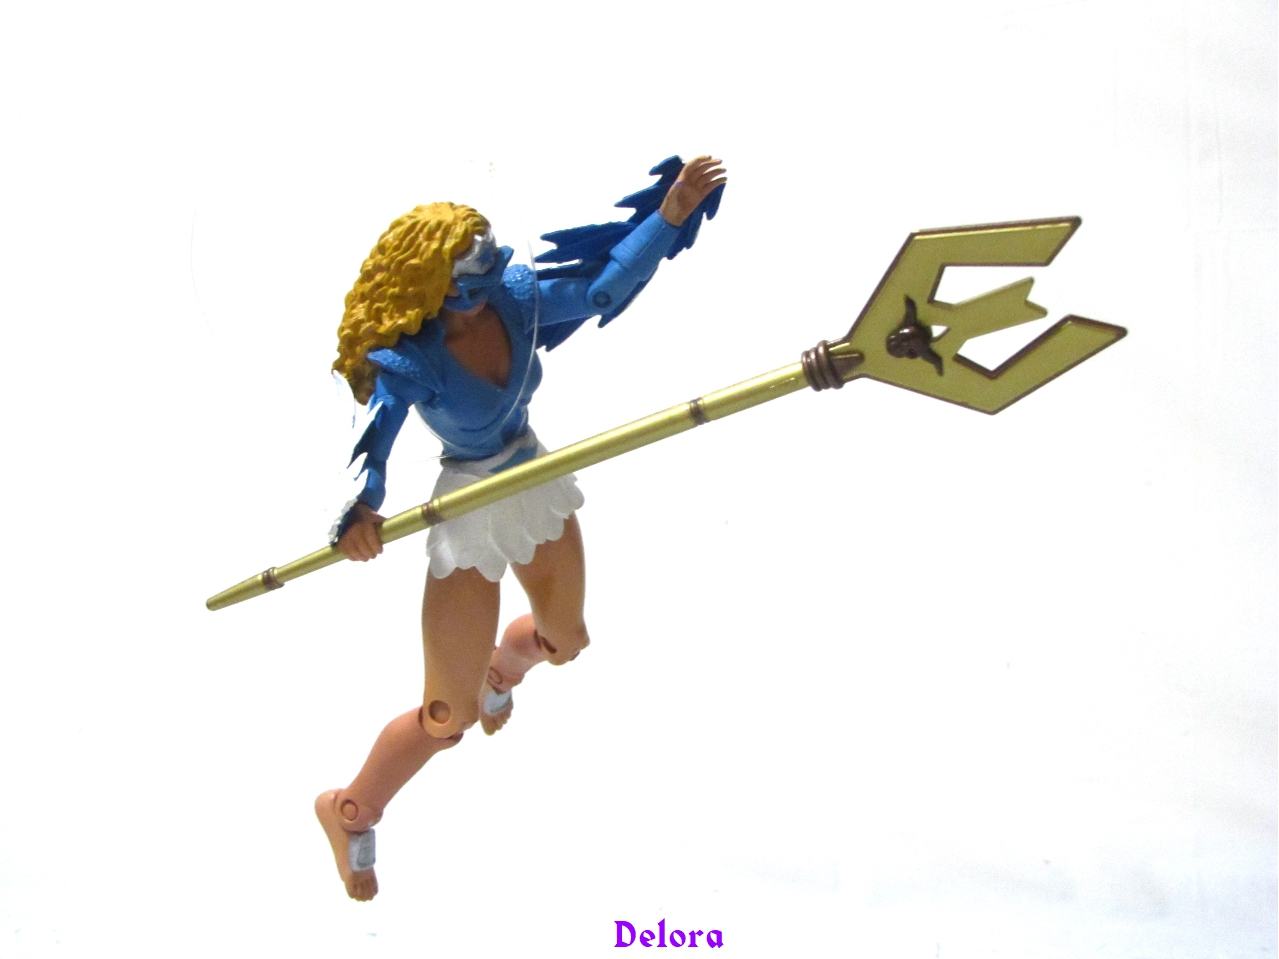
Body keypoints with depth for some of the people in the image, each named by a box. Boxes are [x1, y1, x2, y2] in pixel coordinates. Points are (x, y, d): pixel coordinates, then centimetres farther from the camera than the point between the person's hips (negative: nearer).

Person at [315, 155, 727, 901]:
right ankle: (352, 811, 25)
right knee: (450, 715, -1)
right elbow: (368, 446, -39)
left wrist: (671, 213, -11)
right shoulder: (406, 360, -28)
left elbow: (603, 288, -4)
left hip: (538, 485, 6)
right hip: (470, 514, -6)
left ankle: (501, 668, 67)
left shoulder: (516, 300, -13)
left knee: (565, 638, 30)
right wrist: (359, 510, -61)